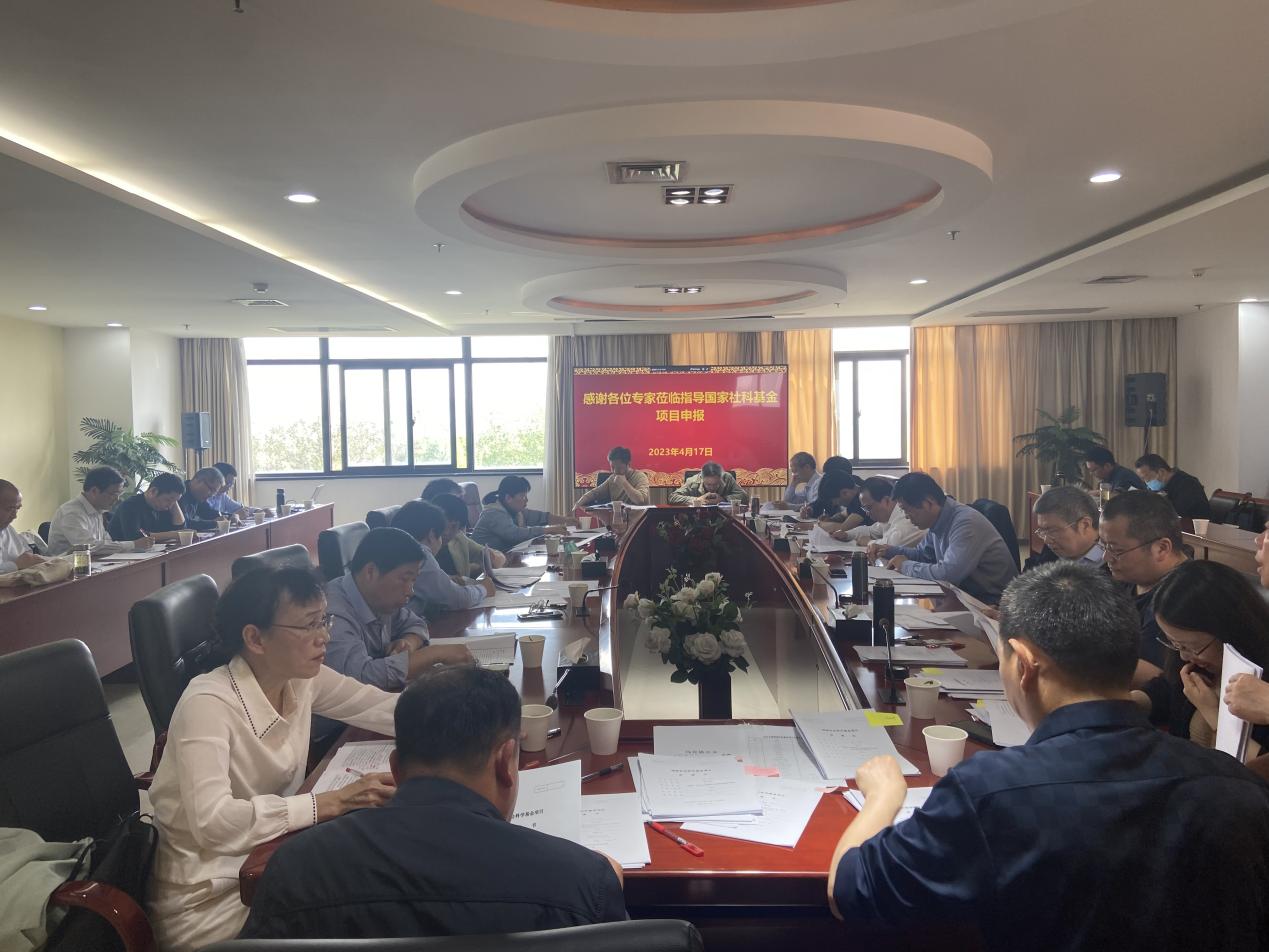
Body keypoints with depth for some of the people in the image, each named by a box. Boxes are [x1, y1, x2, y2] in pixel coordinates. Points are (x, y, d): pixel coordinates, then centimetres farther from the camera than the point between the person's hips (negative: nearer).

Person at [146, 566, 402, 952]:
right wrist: (332, 802, -35)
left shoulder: (302, 678, -5)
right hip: (207, 898, -6)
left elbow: (380, 707, 4)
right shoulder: (208, 704, -25)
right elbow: (212, 821, -34)